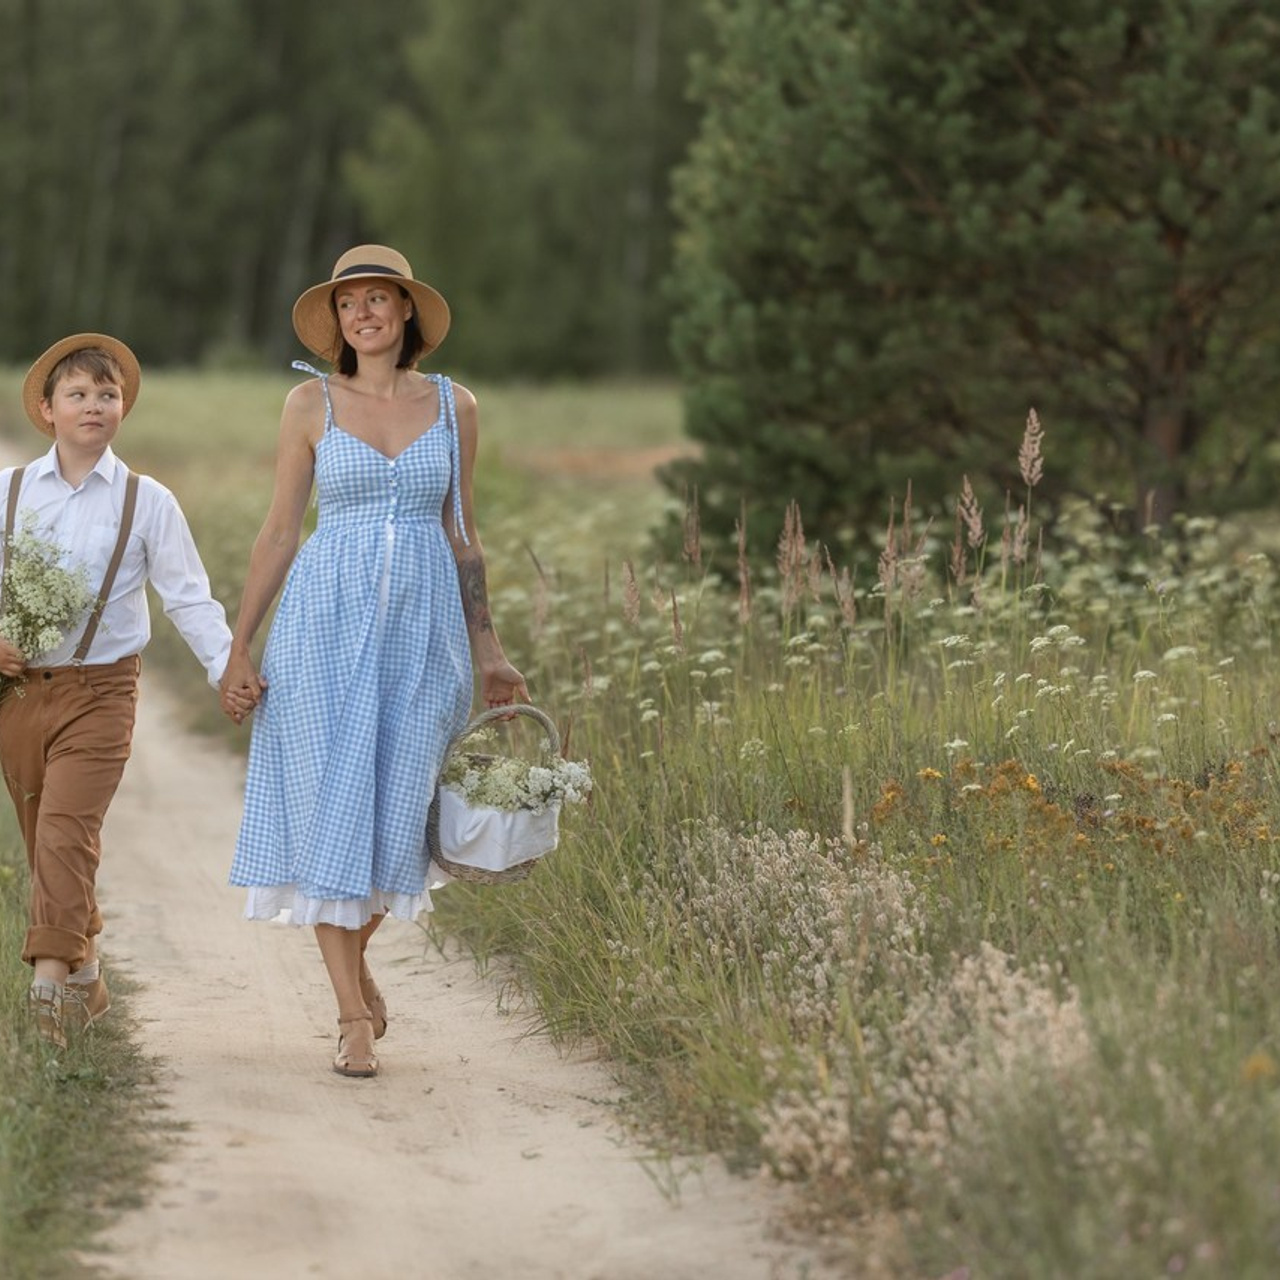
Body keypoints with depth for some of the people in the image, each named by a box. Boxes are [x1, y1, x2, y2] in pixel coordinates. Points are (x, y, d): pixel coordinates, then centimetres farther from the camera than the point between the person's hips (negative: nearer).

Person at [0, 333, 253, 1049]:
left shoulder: (148, 503, 2)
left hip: (100, 688, -3)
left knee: (68, 831, -17)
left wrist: (229, 669, -13)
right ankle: (86, 976, 22)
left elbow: (190, 597, 0)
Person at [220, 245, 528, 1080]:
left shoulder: (454, 406, 7)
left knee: (401, 810, 2)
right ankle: (354, 1017, 1)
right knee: (331, 806, -5)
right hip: (329, 619, -1)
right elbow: (281, 531, 4)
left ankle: (355, 955, 30)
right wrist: (239, 647, -1)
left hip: (424, 623, 2)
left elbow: (462, 533, 13)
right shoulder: (312, 405, 2)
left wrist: (488, 653, 12)